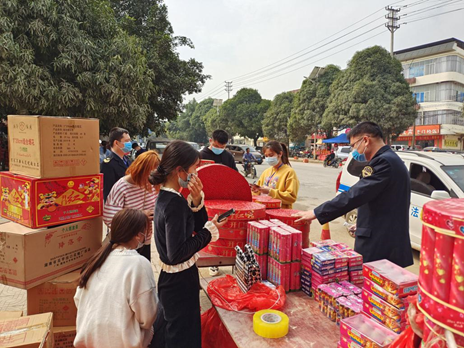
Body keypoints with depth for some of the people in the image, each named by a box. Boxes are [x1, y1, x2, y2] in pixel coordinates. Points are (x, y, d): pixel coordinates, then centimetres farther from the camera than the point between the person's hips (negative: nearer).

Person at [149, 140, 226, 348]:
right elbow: (176, 254, -29)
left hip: (171, 278, 9)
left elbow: (197, 225, 6)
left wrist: (196, 200, -11)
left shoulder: (166, 196, 2)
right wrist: (209, 232, -20)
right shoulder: (175, 203, -27)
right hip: (180, 282, -9)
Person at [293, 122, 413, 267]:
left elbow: (354, 195, -24)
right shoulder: (391, 159, 15)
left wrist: (316, 213, -19)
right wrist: (362, 224, 20)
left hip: (379, 247, -10)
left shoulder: (383, 162, -19)